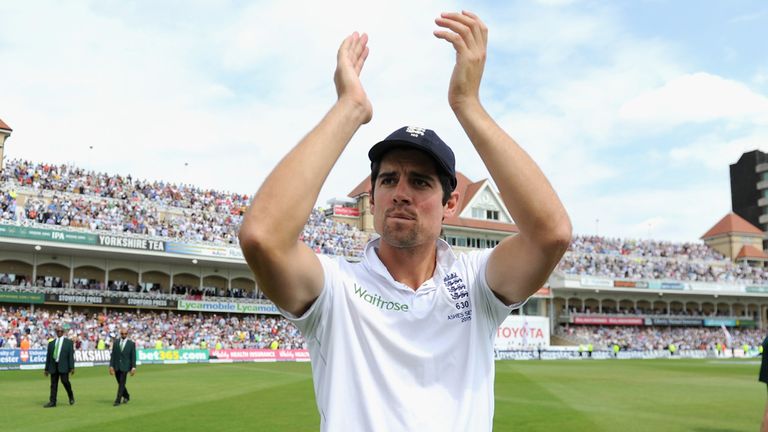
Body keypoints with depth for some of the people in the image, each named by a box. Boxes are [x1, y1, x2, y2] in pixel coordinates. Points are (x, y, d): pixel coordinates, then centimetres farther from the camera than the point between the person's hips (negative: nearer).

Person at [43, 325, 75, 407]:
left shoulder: (68, 342, 7)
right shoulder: (51, 343, 15)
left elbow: (71, 355, 1)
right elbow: (48, 357, 15)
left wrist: (72, 367, -7)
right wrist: (46, 369, 11)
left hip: (63, 366, -3)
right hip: (53, 366, 3)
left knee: (65, 381, -11)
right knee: (53, 384, 4)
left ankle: (71, 396, 12)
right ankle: (52, 402, 8)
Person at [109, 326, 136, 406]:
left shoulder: (131, 344, -2)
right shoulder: (116, 342, 6)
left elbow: (133, 357, -3)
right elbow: (113, 355, 5)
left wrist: (133, 367, -9)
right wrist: (111, 366, -2)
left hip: (125, 367, -3)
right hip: (116, 367, 3)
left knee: (121, 384, -8)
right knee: (120, 383, 12)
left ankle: (118, 401, -6)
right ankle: (126, 397, 32)